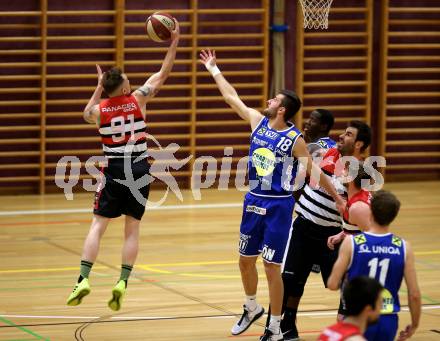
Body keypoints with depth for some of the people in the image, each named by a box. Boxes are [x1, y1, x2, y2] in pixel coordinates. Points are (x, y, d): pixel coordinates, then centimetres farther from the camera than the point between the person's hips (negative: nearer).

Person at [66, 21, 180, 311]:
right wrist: (174, 43, 6)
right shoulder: (138, 100, -7)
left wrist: (99, 88, 27)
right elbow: (163, 74, 2)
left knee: (98, 226, 1)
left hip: (113, 172, 0)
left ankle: (84, 279, -13)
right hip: (139, 170, 0)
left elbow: (87, 114, 23)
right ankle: (122, 283, -3)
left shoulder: (99, 110, -3)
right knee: (132, 229, 6)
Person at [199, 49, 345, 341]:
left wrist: (337, 196, -3)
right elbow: (232, 97, 12)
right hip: (254, 202, 6)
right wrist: (213, 69, 17)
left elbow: (314, 171, -5)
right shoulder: (258, 121, 2)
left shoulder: (295, 140, -13)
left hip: (279, 206, -6)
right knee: (246, 260, 15)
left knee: (272, 267, -4)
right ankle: (252, 308, 39)